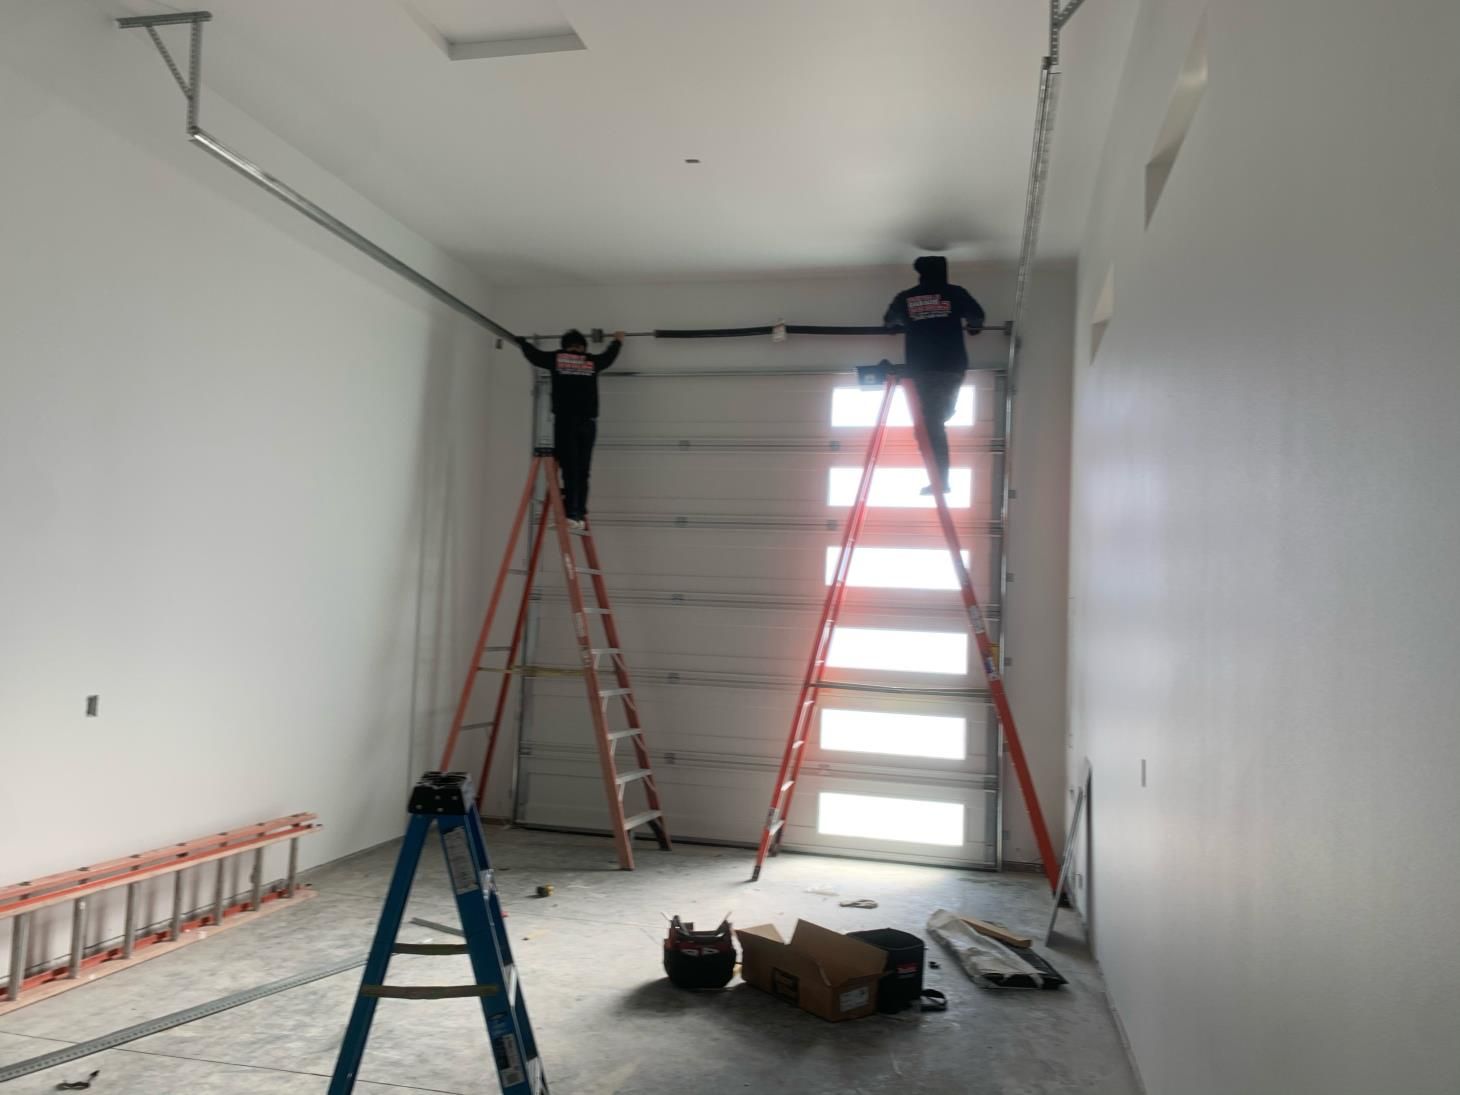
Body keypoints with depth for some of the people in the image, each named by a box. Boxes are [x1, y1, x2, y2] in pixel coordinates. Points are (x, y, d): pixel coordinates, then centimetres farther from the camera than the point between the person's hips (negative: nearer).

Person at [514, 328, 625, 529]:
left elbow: (532, 354, 25)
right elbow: (609, 355, 37)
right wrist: (618, 341, 58)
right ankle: (580, 515, 3)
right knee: (581, 471, 6)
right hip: (587, 422, 2)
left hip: (565, 420, -2)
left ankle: (572, 515, -15)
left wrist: (521, 341, 47)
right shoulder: (592, 362, 15)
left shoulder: (557, 358, 9)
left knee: (569, 469, -6)